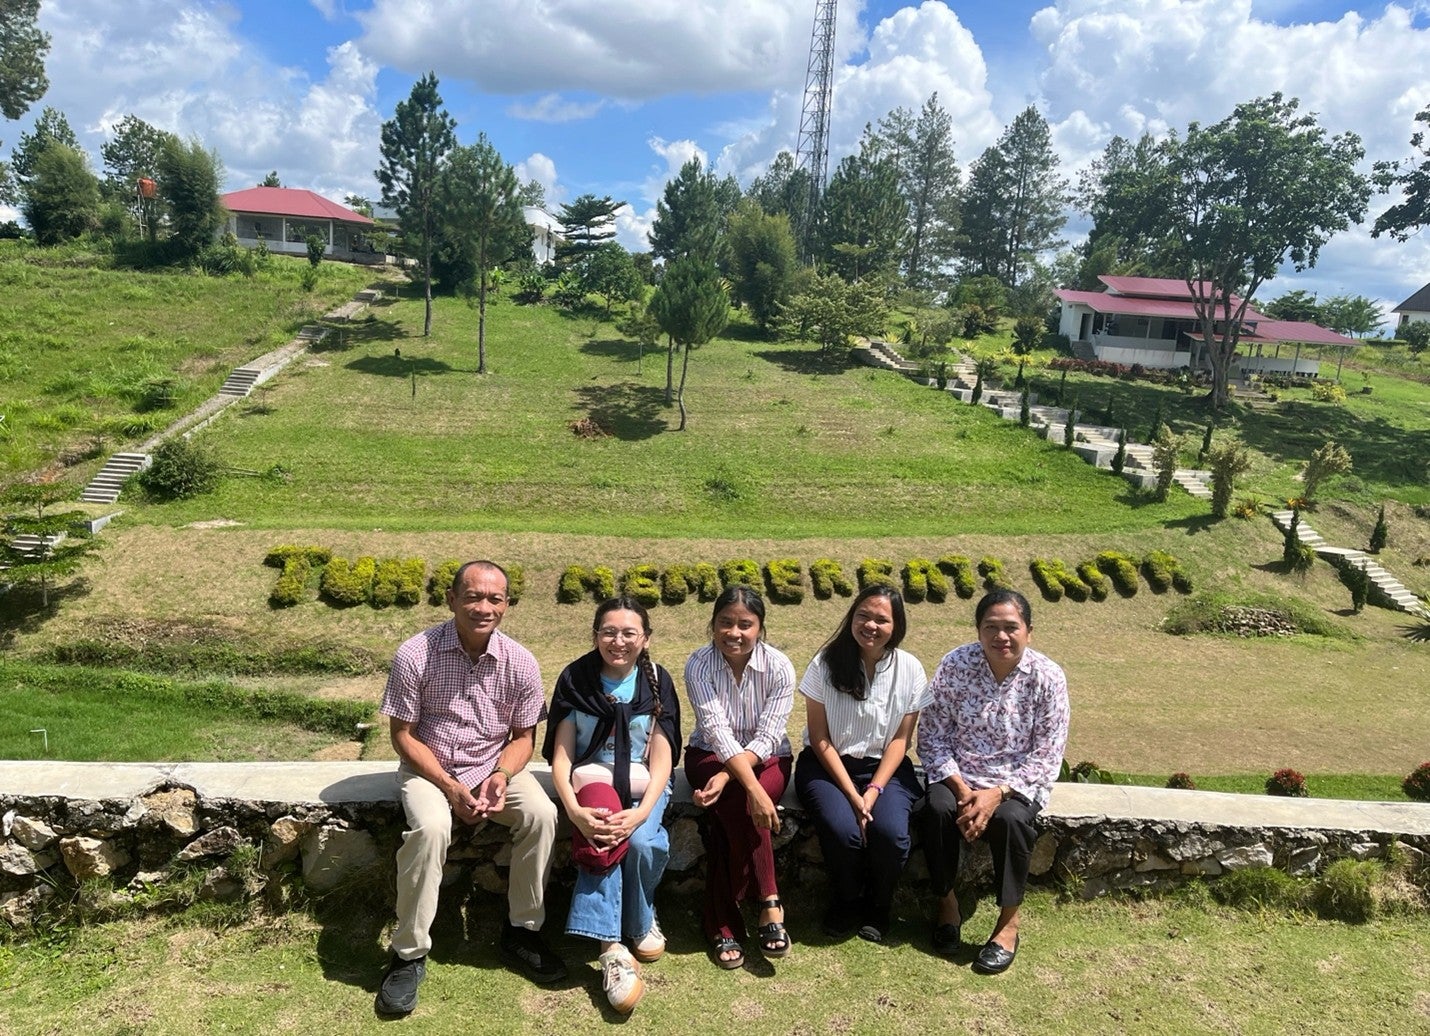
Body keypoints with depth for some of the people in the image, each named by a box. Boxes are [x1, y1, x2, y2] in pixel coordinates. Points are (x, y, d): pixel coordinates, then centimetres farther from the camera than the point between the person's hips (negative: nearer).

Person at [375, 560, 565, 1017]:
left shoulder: (521, 663, -10)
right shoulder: (416, 655, -17)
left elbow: (523, 737, 1)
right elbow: (403, 735, -9)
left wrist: (502, 775, -20)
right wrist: (451, 787, -18)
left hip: (495, 767, 2)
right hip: (428, 767, -2)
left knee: (541, 814, -23)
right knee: (430, 828, -32)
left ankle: (522, 932, -3)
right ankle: (409, 954, -12)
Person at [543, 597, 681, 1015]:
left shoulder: (658, 682, -4)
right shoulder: (575, 680, -6)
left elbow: (661, 760, -8)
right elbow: (561, 758, -8)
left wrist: (641, 812, -25)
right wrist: (575, 811, -26)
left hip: (643, 783, 1)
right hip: (591, 780, 0)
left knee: (641, 842, -28)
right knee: (603, 839, -31)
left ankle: (640, 920, 0)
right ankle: (611, 948, -27)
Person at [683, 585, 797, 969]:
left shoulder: (779, 667, -15)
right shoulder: (698, 664, -16)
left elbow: (768, 737, -20)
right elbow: (718, 732, -26)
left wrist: (727, 777, -34)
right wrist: (753, 788, -38)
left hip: (765, 759, 0)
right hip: (710, 755, 0)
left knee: (732, 807, -30)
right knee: (739, 804, -31)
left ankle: (721, 920, -16)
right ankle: (769, 903, -19)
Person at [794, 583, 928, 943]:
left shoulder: (910, 670, -4)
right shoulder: (826, 663, -10)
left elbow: (900, 738, -2)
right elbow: (820, 740, -8)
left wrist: (874, 790, -15)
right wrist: (851, 795, -16)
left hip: (884, 767, 1)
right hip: (827, 765, -1)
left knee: (890, 831, -26)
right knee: (842, 830, -28)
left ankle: (878, 908, 7)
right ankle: (846, 904, 6)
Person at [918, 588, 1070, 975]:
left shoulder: (1047, 677, -12)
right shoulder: (954, 665, -11)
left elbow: (1046, 757, -11)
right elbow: (932, 738, -7)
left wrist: (998, 793, -24)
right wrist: (962, 789, -20)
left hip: (1018, 781, -1)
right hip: (958, 775, 1)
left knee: (1010, 818, -30)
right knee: (937, 808, -28)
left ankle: (1009, 921, -9)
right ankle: (947, 902, -3)